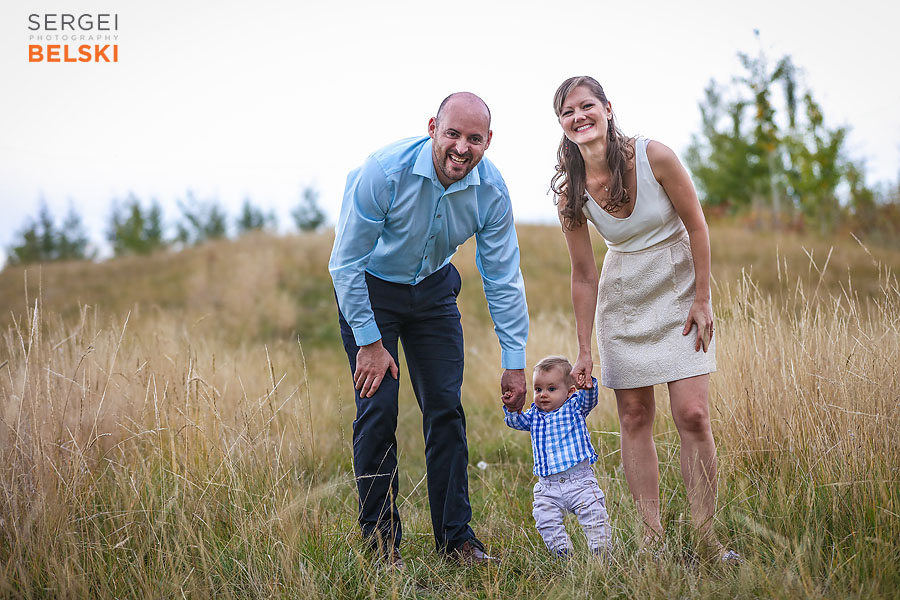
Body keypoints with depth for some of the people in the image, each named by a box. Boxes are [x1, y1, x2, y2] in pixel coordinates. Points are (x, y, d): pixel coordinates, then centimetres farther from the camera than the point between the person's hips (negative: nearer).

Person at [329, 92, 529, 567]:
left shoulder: (491, 190, -20)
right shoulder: (384, 172, -31)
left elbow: (503, 279, -9)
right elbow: (346, 263, -23)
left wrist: (515, 361, -9)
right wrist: (369, 341, -20)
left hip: (433, 288, 3)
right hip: (368, 287, -3)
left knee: (446, 408, -1)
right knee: (378, 408, -10)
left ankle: (456, 536, 9)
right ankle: (379, 538, 2)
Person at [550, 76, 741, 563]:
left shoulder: (655, 157, -18)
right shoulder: (570, 192, -11)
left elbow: (696, 226, -7)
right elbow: (583, 275, -3)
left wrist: (702, 299, -7)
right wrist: (584, 352, -2)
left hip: (679, 291, -2)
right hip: (623, 300, 2)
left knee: (692, 415, -9)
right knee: (634, 418, 0)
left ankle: (707, 537, 1)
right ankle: (652, 538, 7)